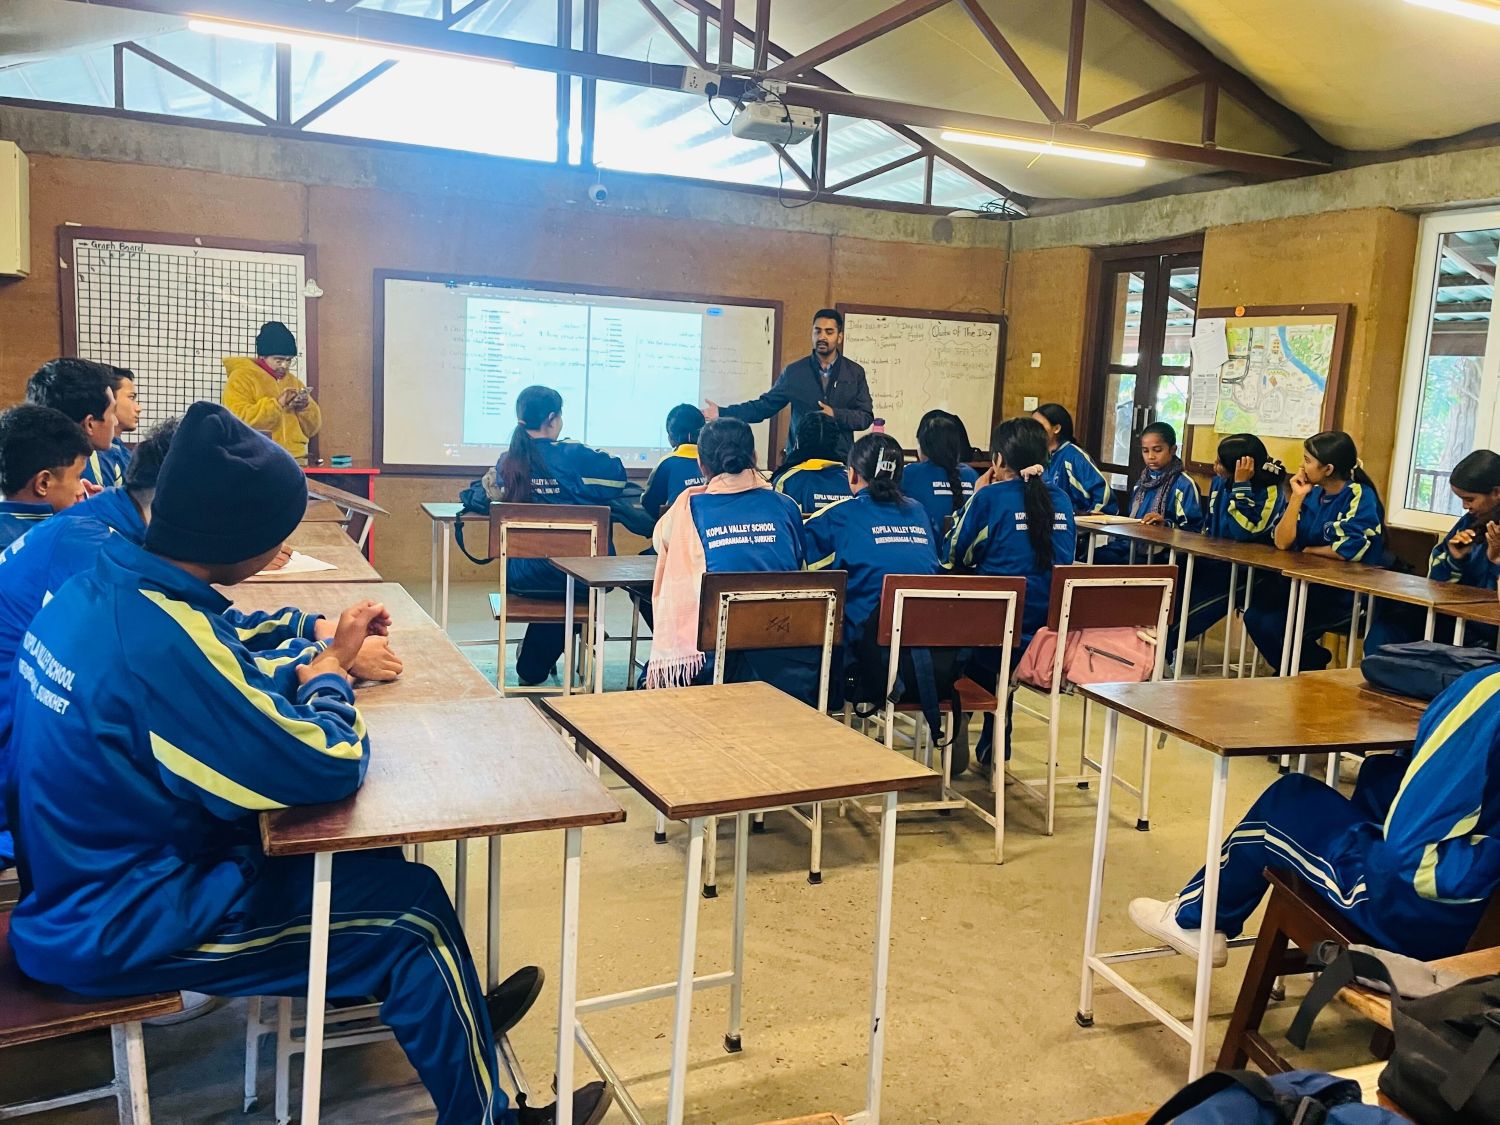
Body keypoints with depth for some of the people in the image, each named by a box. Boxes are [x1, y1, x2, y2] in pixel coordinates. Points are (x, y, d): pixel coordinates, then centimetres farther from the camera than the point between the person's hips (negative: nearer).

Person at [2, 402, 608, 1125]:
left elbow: (220, 665, 13)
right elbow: (331, 768, -28)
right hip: (119, 931, -9)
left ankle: (452, 1012, 37)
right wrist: (330, 668, -10)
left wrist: (321, 650, -1)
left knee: (363, 856, 18)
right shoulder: (162, 640, -33)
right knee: (414, 906, 0)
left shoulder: (99, 587, -4)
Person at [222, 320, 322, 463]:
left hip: (295, 459, 5)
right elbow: (238, 420, -13)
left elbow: (312, 428, 19)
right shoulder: (241, 378, 3)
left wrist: (305, 407, 0)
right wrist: (277, 403, -16)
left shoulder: (294, 382, 19)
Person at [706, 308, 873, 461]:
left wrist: (835, 415, -14)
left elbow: (866, 417, 3)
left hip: (840, 460, 0)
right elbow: (765, 405, 5)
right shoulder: (794, 372, 4)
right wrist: (723, 413, -4)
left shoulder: (855, 373, 4)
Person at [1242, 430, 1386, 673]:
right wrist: (1297, 497, -5)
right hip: (1308, 583, 7)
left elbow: (1351, 550, -25)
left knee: (1274, 625, -23)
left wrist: (1308, 550, -9)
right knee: (1255, 614, -13)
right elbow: (1283, 542, 0)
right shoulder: (1313, 493, 9)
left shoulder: (1360, 497, -12)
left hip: (1347, 594, -7)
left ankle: (1313, 671, 5)